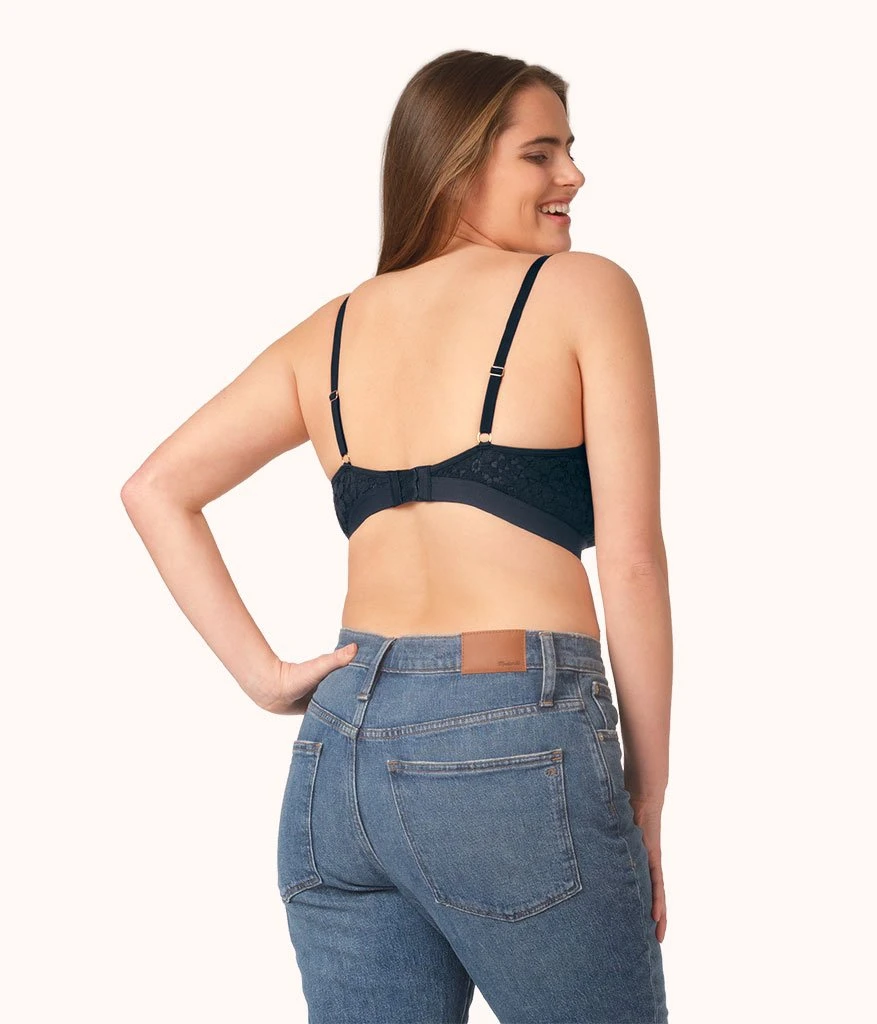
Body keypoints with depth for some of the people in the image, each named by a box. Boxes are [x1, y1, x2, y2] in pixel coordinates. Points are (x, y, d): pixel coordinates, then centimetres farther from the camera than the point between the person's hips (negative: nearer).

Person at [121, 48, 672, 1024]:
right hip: (517, 749, -6)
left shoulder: (332, 331, 15)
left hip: (339, 747, 6)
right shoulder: (585, 288, 0)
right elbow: (630, 561, -5)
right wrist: (646, 796, 2)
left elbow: (155, 489, 14)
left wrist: (266, 677, 9)